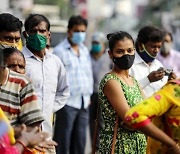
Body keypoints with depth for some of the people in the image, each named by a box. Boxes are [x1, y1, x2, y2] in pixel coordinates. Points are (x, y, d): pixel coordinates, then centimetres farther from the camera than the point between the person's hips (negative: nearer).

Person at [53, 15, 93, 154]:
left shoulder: (85, 51, 15)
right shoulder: (60, 51, -6)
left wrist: (88, 94, 16)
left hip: (84, 103, 7)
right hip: (67, 102, -6)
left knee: (80, 141, 9)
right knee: (62, 142, -5)